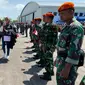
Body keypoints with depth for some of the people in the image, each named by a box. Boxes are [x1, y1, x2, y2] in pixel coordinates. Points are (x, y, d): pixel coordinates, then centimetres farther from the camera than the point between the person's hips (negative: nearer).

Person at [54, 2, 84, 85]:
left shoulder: (76, 27, -19)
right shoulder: (66, 26, 12)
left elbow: (74, 49, -25)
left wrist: (67, 68, -27)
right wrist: (58, 59, 20)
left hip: (68, 63, -10)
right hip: (62, 61, 10)